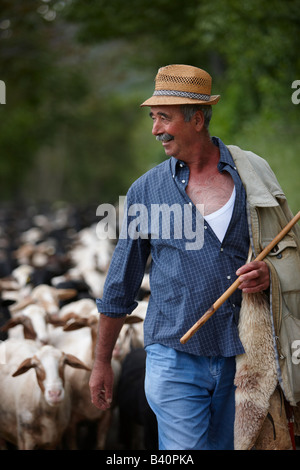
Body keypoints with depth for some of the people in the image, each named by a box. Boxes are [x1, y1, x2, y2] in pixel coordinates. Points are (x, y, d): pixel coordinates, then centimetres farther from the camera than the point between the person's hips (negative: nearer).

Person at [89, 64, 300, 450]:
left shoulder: (251, 175, 3)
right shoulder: (146, 190, 2)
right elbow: (121, 285, 9)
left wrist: (269, 273, -12)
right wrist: (102, 362, 12)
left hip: (241, 356, 2)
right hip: (176, 357, -1)